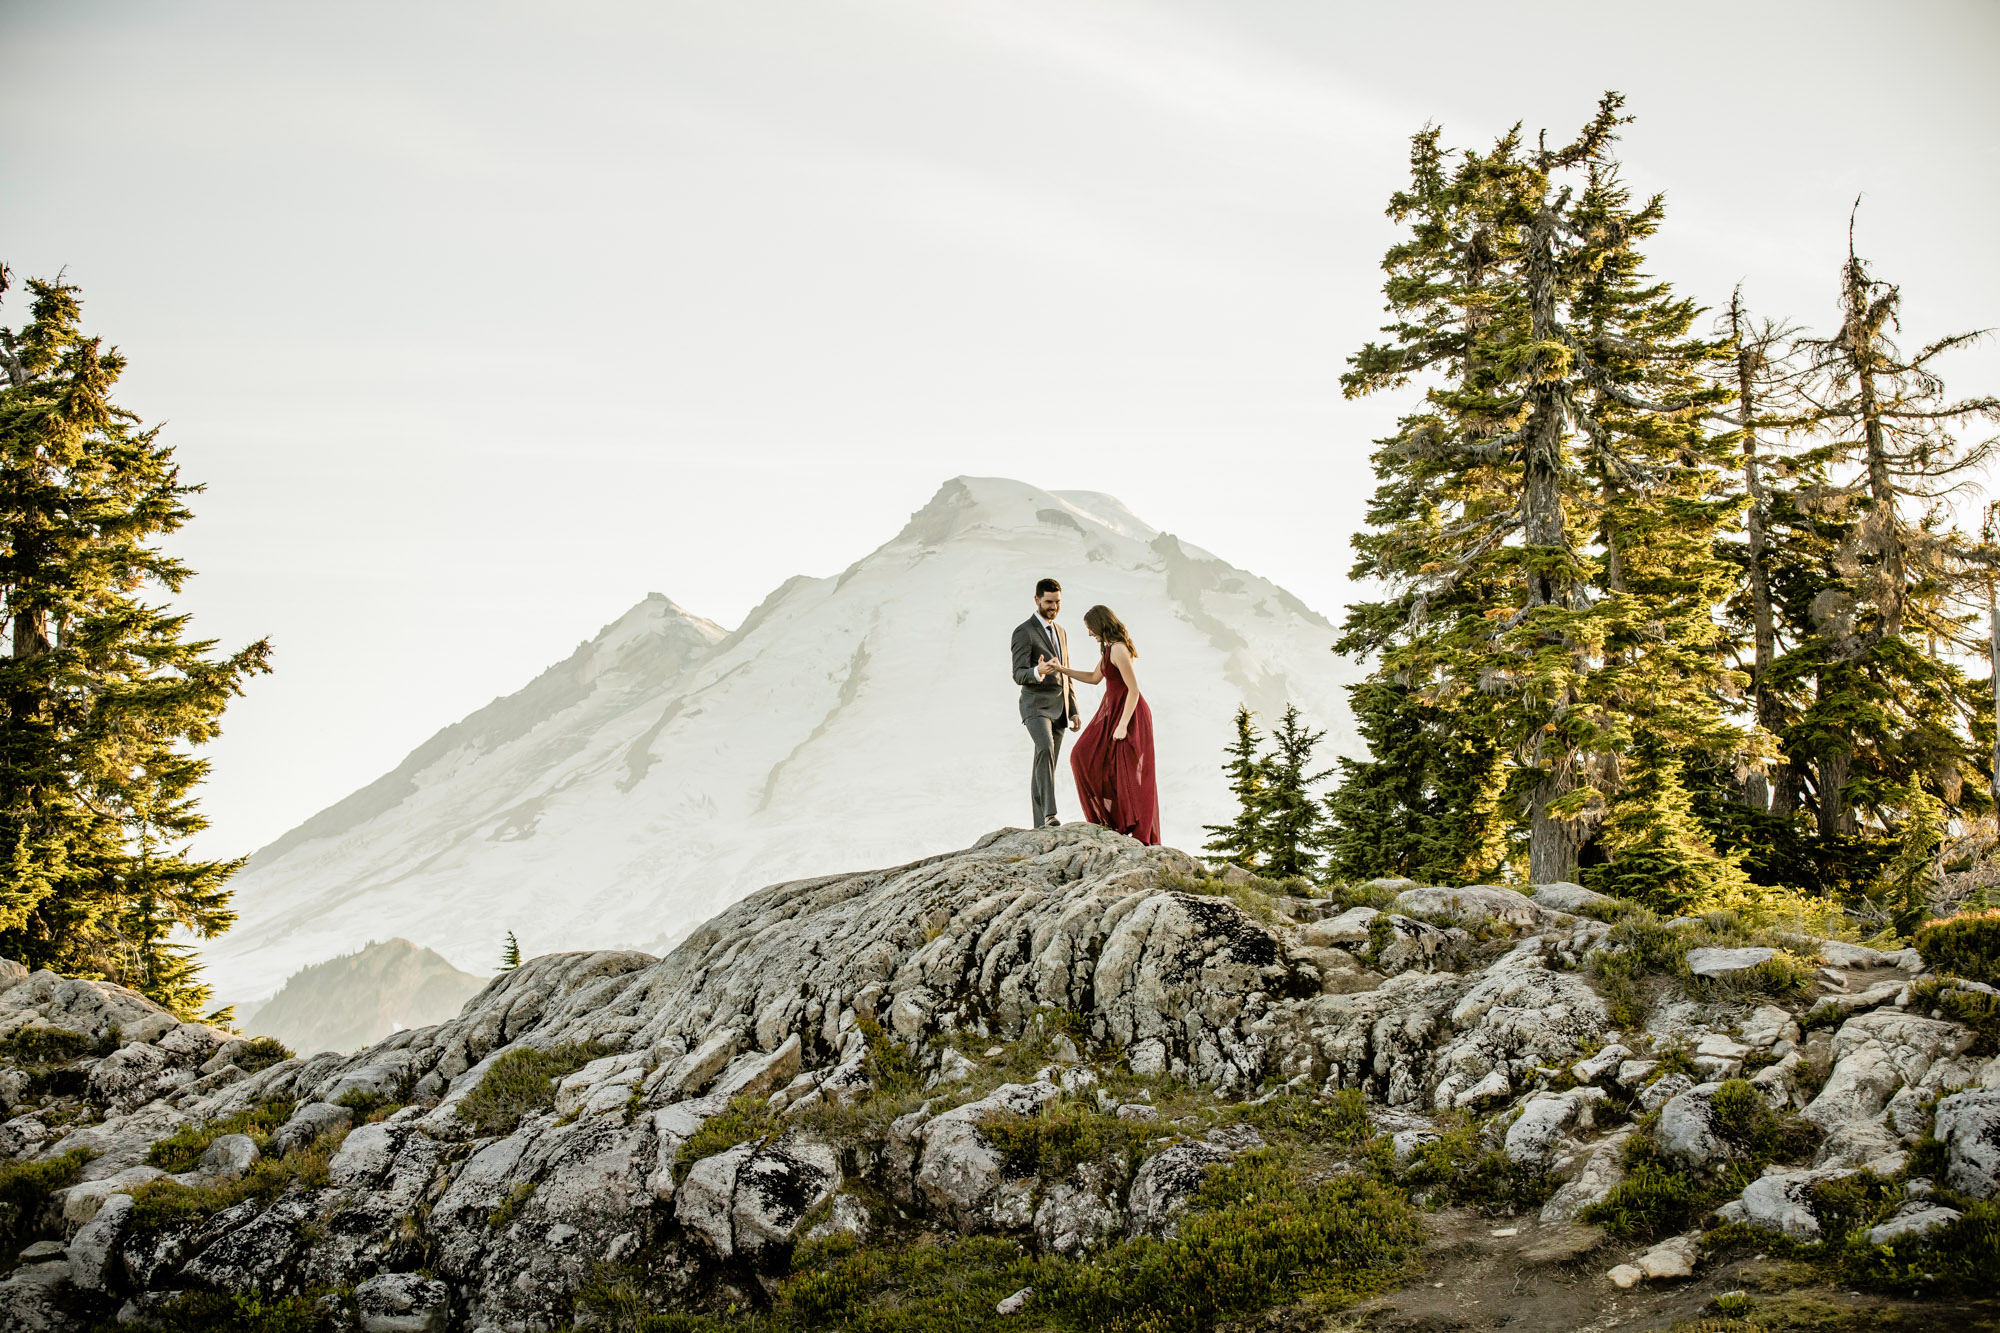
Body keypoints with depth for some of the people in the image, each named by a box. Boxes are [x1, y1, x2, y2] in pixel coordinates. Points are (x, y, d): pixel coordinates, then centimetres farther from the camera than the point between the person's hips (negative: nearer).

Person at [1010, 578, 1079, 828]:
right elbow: (1019, 675, -13)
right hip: (1036, 706, -7)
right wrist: (1037, 672, -35)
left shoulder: (1060, 633, 19)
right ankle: (1050, 814, -38)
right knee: (1045, 750, -30)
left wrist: (1074, 711, 18)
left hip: (1059, 709, 7)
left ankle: (1041, 823, 8)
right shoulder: (1024, 632, -6)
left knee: (1046, 765, 6)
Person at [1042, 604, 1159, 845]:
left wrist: (1123, 725, -23)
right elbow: (1094, 678, 23)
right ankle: (1113, 816, 14)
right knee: (1085, 757, 8)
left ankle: (1143, 834, 4)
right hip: (1112, 709, 10)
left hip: (1127, 711, -10)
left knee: (1128, 773, -4)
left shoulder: (1118, 650, -20)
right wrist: (1062, 669, 16)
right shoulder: (1109, 647, 11)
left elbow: (1134, 689, -23)